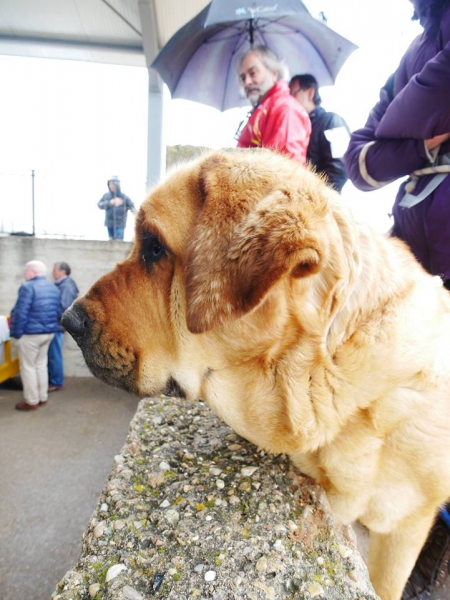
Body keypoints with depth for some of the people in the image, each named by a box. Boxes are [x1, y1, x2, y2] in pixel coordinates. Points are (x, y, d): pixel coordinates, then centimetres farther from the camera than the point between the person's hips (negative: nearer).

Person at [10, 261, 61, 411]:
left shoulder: (28, 287, -16)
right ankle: (43, 397, 24)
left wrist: (16, 332, -10)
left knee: (28, 367, 4)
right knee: (41, 364, 17)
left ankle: (32, 401, 10)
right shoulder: (53, 288, 9)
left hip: (31, 334, -8)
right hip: (49, 332, 8)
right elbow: (58, 311, 14)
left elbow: (20, 313, -19)